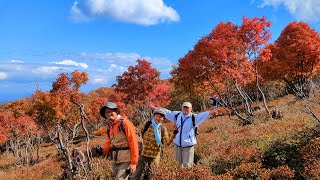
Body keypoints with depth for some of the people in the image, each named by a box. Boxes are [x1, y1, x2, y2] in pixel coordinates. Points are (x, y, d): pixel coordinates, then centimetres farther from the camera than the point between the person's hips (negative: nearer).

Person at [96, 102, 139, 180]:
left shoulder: (125, 123, -13)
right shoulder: (109, 126, 11)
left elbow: (133, 143, -17)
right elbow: (109, 144, 14)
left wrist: (133, 162, -18)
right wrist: (102, 150, -8)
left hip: (126, 160, -8)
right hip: (115, 160, 8)